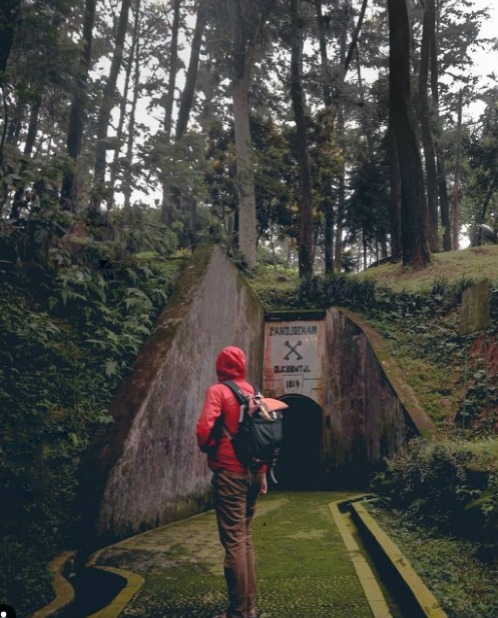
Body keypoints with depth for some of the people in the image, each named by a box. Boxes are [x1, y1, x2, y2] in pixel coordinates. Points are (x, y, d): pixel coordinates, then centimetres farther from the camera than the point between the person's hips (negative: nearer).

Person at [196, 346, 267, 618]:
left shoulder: (218, 390, -7)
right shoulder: (253, 392, 11)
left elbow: (204, 428, -21)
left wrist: (208, 449, 0)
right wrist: (262, 472, 18)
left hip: (229, 473, -6)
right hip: (252, 472, 7)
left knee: (233, 542, -2)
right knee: (245, 538, 15)